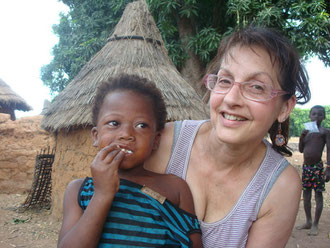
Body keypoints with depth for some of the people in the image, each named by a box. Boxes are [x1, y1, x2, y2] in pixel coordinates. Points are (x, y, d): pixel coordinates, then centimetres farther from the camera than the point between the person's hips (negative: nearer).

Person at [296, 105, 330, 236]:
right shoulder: (307, 131, 13)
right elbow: (301, 150, 14)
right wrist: (301, 137, -3)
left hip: (317, 167, -6)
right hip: (306, 166, 6)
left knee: (318, 195, 0)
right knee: (306, 194, 12)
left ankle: (315, 225, 8)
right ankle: (308, 222, 24)